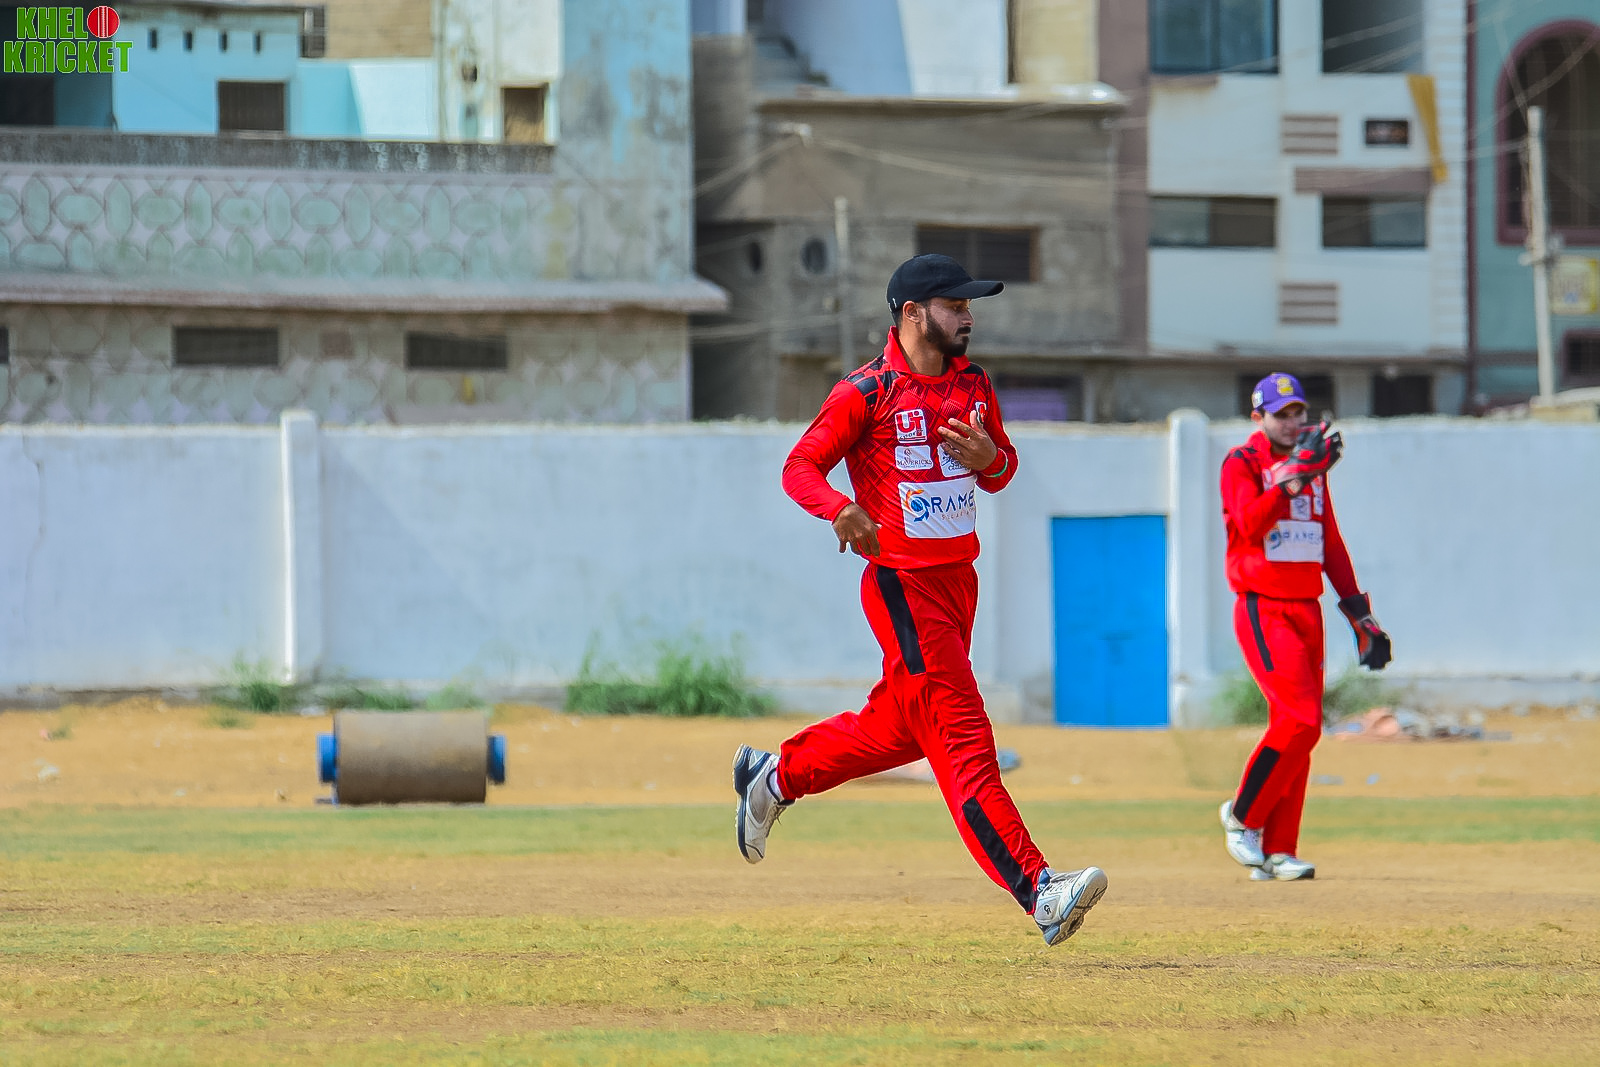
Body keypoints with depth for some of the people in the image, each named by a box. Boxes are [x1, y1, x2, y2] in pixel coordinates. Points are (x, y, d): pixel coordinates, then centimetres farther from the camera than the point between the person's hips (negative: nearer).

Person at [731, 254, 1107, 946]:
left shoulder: (973, 385, 10)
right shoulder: (866, 393, -10)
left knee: (900, 727, 19)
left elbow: (1002, 471, 18)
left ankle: (775, 775, 41)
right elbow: (800, 467, -9)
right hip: (903, 584, -8)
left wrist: (989, 459, -7)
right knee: (962, 735, -13)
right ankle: (1036, 890, -22)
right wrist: (841, 509, -29)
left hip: (960, 578, 8)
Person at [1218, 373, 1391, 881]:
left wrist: (1360, 614, 16)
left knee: (1296, 726, 3)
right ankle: (1243, 816, -2)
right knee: (1300, 720, -19)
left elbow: (1331, 545, 20)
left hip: (1307, 612, 7)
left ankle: (1277, 852, 5)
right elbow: (1251, 521, -23)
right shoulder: (1241, 464, -4)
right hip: (1263, 611, -7)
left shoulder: (1313, 468, 16)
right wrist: (1297, 473, -31)